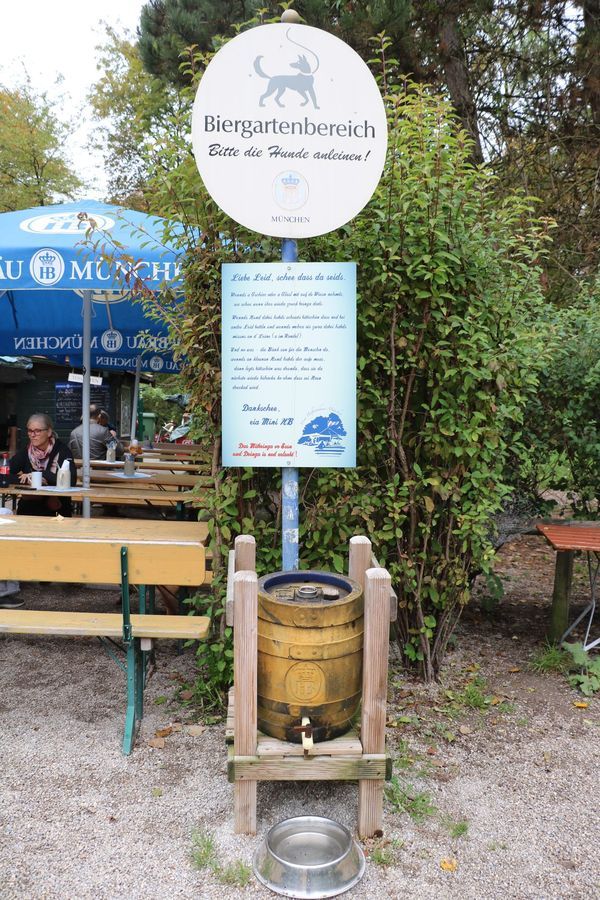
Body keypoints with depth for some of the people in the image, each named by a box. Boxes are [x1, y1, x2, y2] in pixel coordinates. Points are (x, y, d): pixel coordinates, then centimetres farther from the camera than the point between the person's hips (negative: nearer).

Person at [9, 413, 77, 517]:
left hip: (57, 511, -2)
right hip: (27, 509, 2)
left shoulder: (61, 450, -5)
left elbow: (71, 480, -18)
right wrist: (28, 480, -17)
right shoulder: (25, 452, 4)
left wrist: (39, 475, -13)